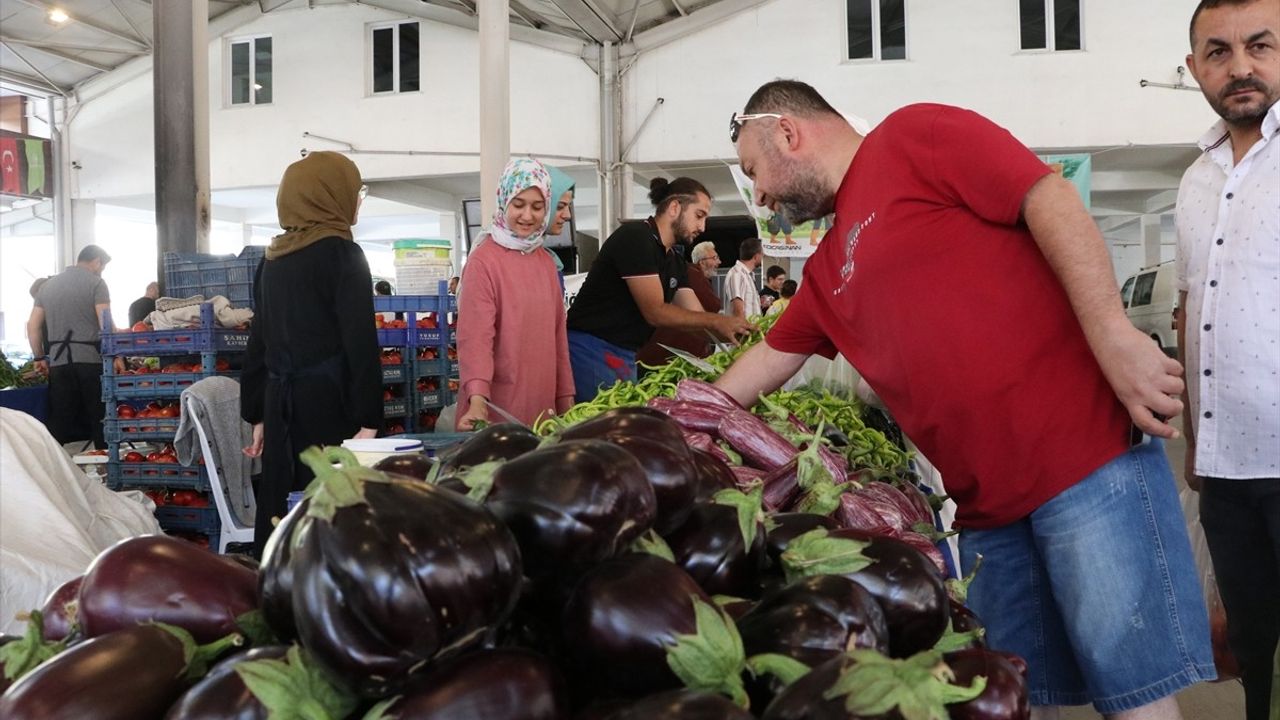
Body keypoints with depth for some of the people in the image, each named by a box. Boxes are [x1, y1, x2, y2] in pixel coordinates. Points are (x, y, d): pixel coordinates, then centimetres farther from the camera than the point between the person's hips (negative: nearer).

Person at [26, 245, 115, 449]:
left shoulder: (47, 285, 16)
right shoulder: (96, 282, -1)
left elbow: (33, 326, 15)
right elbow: (105, 323, -11)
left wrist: (39, 358, 21)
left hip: (58, 362, 5)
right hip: (90, 360, -5)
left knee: (59, 422, 7)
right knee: (99, 418, 2)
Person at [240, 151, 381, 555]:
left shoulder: (272, 261, 12)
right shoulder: (342, 254, -7)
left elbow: (259, 342, 14)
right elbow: (360, 342, -14)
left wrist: (258, 415, 19)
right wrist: (368, 421, -14)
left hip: (281, 405, 7)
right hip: (327, 404, -7)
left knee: (280, 516, 11)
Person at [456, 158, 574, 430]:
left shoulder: (546, 260, 11)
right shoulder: (483, 260, -11)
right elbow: (475, 336, -19)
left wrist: (566, 398, 11)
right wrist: (478, 399, -32)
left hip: (541, 401, 6)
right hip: (496, 408, -6)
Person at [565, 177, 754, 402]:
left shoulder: (675, 263, 13)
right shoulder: (635, 237, -14)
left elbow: (698, 316, 10)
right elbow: (655, 312, -18)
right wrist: (716, 321, -18)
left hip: (626, 358, 9)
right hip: (591, 351, -9)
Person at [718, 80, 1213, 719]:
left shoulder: (913, 136, -1)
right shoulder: (826, 273, 22)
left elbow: (1050, 198, -12)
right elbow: (767, 360, 32)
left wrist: (1114, 337, -21)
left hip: (1087, 446, -8)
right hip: (984, 504, 8)